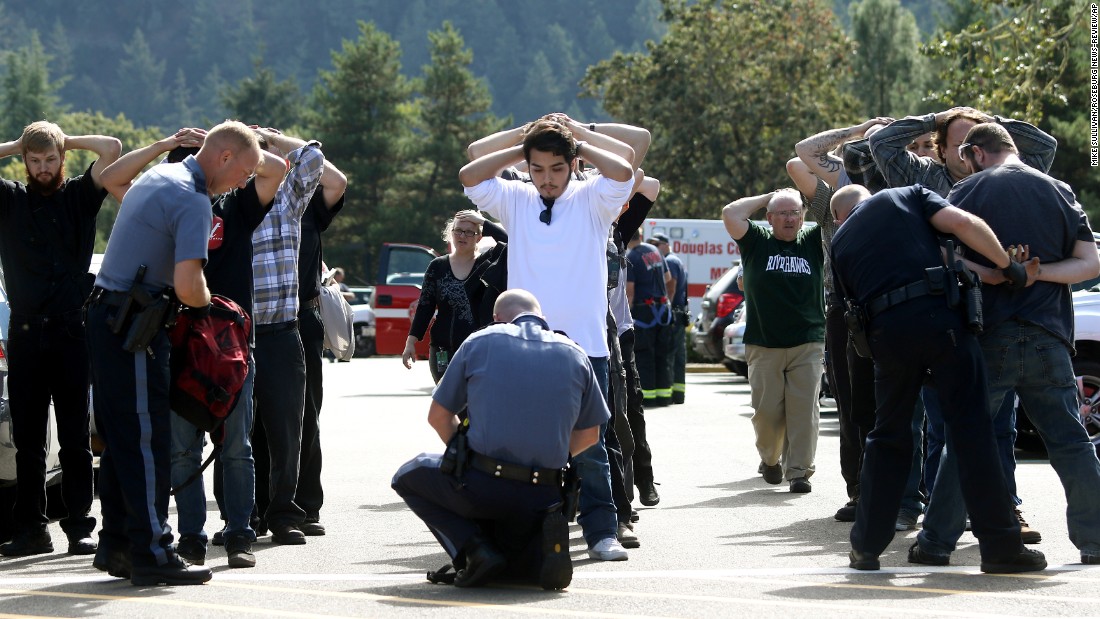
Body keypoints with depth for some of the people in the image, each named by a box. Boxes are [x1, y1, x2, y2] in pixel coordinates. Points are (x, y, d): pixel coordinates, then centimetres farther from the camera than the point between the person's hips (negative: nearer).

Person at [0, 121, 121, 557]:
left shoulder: (80, 195, 8)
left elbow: (113, 148, -2)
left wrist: (69, 141, 9)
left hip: (72, 330, -1)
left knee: (75, 438, 0)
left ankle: (79, 526, 2)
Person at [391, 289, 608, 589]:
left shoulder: (479, 343, 3)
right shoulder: (575, 354, 9)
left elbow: (438, 417, 11)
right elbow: (589, 435, 15)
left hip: (482, 489, -2)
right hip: (543, 495, 3)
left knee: (408, 476, 26)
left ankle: (475, 547, 1)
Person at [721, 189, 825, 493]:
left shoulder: (812, 242, 11)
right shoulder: (757, 242, 7)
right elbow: (730, 213, -5)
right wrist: (768, 197, 3)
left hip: (807, 344, 0)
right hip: (764, 345, 0)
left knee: (804, 410, -7)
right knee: (767, 411, 1)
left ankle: (799, 471, -4)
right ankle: (770, 459, 26)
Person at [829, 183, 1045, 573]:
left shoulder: (840, 242, 23)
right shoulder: (906, 197, 16)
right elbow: (963, 223, -1)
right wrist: (1008, 266, 4)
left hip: (885, 332, 3)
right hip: (938, 314, -2)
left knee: (888, 438, 17)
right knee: (972, 430, 0)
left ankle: (866, 547, 17)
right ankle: (1001, 547, -1)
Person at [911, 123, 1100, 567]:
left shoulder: (969, 190, 3)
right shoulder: (1059, 193, 10)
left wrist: (996, 276, -10)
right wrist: (1037, 273, -5)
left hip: (990, 334, -2)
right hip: (1048, 338, 2)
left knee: (965, 440, 3)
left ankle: (936, 542, 3)